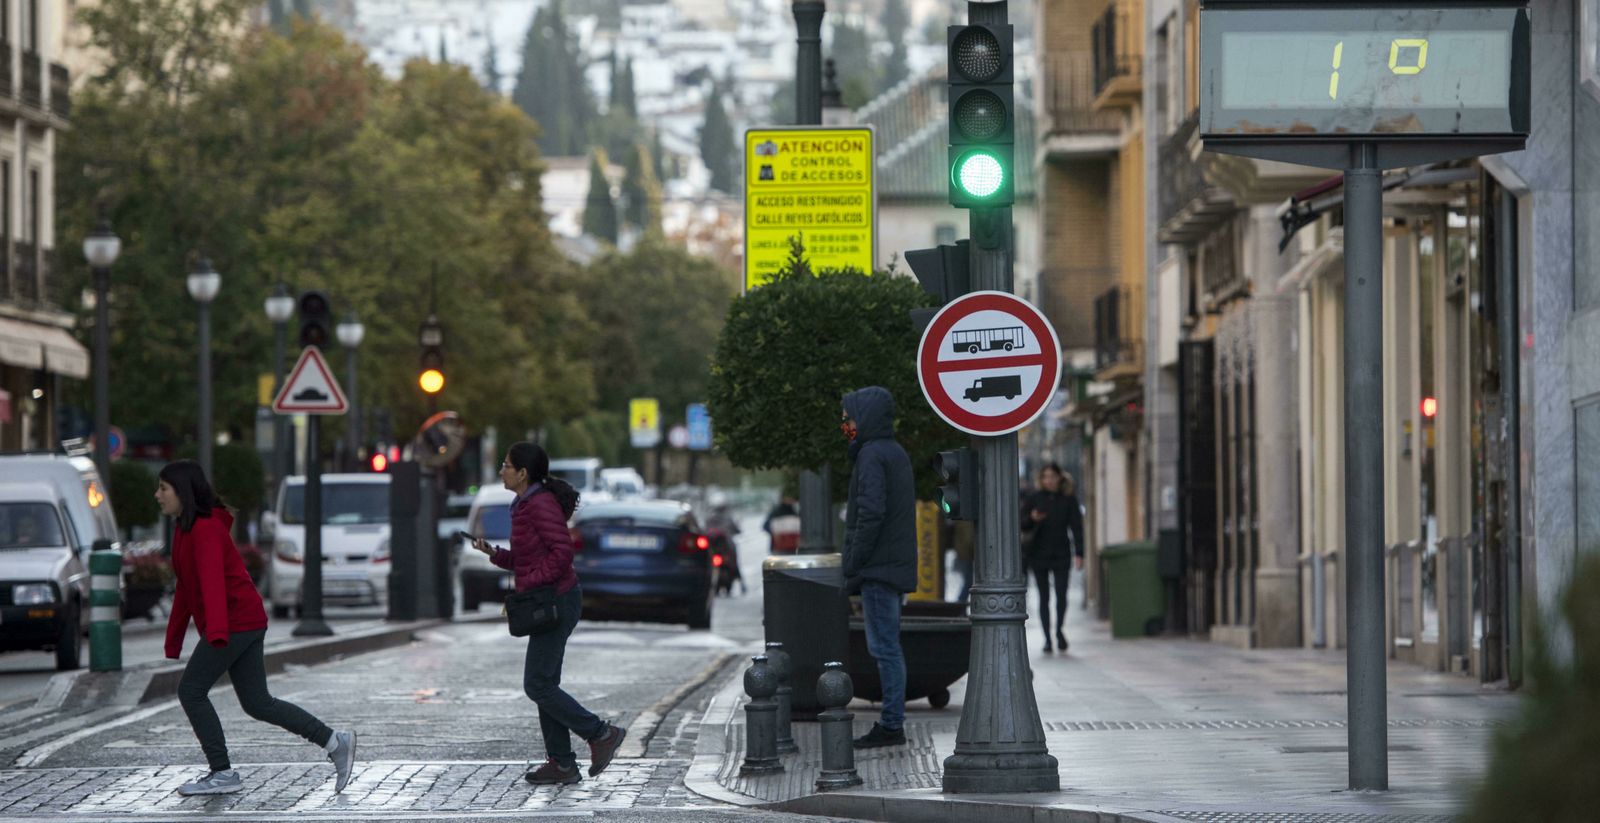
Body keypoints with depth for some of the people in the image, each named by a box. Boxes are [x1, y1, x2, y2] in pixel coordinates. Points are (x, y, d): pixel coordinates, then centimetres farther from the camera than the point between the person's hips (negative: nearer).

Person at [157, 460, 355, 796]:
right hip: (245, 623, 10)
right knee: (258, 703, 9)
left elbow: (212, 580, -29)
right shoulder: (185, 529, 16)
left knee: (191, 691, -5)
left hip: (236, 623, -10)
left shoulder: (205, 529, -14)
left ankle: (223, 773, -1)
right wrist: (173, 639, 25)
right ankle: (335, 742, 9)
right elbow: (186, 588, 23)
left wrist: (216, 631, -42)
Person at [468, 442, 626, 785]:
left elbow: (562, 550, -23)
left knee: (537, 686, -7)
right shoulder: (528, 506, 14)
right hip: (548, 604, 10)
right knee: (545, 686, 10)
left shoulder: (541, 505, -16)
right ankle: (561, 764, 12)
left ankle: (601, 734, -1)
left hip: (557, 601, -10)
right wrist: (493, 553, 7)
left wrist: (528, 582, -21)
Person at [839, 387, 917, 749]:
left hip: (878, 569, -10)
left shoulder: (872, 456, -13)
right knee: (889, 648, 12)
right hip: (897, 568, 10)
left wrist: (853, 568, -16)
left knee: (885, 648, -8)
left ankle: (891, 725, -8)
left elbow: (870, 514, -22)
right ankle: (892, 723, 15)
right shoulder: (897, 453, 17)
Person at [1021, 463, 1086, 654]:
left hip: (1061, 554, -1)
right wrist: (1032, 519, -16)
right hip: (1039, 554, 1)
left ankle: (1059, 629, 17)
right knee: (1044, 597, 2)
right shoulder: (1036, 499, 4)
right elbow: (1024, 527, 7)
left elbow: (1076, 527, 0)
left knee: (1061, 595, -6)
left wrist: (1079, 554, -8)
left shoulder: (1068, 500, 2)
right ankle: (1047, 638, 8)